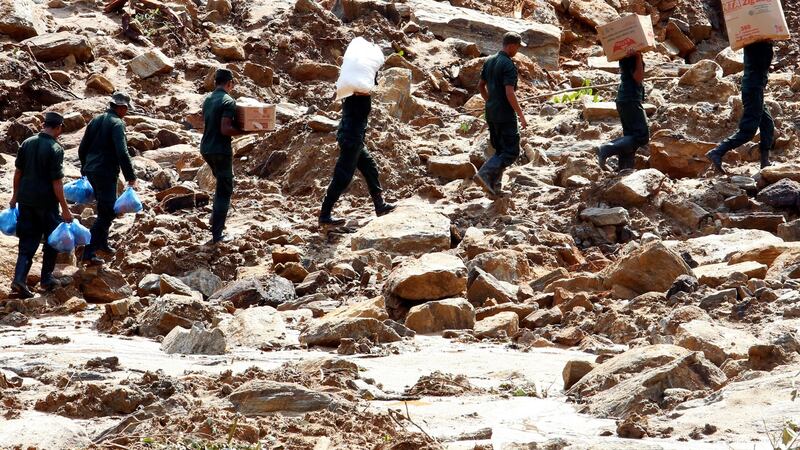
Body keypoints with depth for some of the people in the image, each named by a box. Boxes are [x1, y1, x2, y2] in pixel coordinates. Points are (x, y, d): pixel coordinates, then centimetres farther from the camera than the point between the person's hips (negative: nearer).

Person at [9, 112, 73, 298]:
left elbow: (18, 172, 8)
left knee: (28, 241, 10)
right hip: (46, 201, -5)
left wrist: (15, 196, 19)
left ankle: (19, 279, -4)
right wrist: (65, 209, -11)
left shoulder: (27, 143, 2)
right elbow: (56, 182, -16)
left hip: (26, 199, 5)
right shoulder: (55, 149, -15)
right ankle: (47, 278, 20)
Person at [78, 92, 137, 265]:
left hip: (91, 172, 9)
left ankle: (102, 243, 39)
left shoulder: (95, 121, 12)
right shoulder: (117, 123, -13)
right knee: (107, 213, -5)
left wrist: (84, 169, 28)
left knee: (105, 207, 26)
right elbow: (122, 153, -22)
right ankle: (89, 253, -12)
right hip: (106, 173, -9)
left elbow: (82, 148, 17)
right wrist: (130, 177, -17)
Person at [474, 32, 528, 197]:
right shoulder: (508, 65, -18)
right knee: (511, 152, -3)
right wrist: (521, 115, -15)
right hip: (505, 115, -9)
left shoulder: (489, 62, 8)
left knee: (500, 151, 17)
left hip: (491, 113, 9)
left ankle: (495, 186, 13)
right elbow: (510, 93, -23)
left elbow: (481, 86, 16)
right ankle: (484, 174, -16)